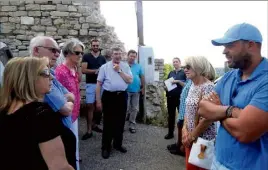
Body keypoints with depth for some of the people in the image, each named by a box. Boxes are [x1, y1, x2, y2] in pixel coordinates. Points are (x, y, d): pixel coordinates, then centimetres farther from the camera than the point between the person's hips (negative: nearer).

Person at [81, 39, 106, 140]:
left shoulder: (102, 58, 11)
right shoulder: (86, 57, 0)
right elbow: (83, 70, -10)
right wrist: (96, 70, -14)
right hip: (90, 84, -4)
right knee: (90, 106, -4)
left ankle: (94, 124, 27)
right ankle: (89, 130, 0)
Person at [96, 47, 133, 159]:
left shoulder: (125, 66, 6)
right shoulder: (104, 67, -1)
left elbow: (130, 80, -4)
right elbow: (99, 84, -2)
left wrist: (119, 70, -11)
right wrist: (98, 100, -5)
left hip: (122, 96, 3)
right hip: (109, 96, -3)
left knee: (120, 122, 13)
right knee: (108, 122, 4)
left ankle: (118, 144, 31)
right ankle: (106, 147, 17)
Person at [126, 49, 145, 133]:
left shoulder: (138, 66, 8)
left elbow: (142, 77, 11)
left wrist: (143, 88, 10)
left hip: (136, 91, 4)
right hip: (126, 90, -3)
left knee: (134, 109, 9)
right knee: (126, 108, 1)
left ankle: (132, 125, 22)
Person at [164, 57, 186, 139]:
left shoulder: (184, 73, -2)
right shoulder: (171, 73, 14)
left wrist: (178, 81, -20)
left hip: (180, 97, -5)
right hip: (170, 97, 5)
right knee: (171, 115, 11)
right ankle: (170, 133, 22)